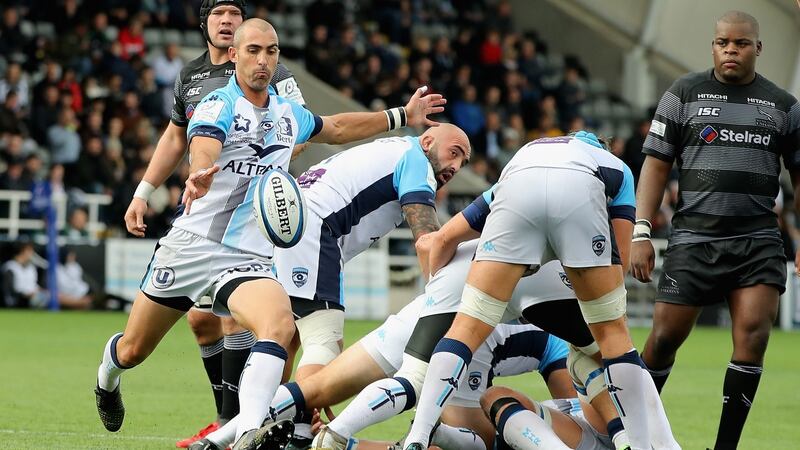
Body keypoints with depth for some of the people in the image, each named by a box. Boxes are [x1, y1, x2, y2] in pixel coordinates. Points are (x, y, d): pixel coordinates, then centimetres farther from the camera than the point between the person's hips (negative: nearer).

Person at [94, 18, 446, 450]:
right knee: (133, 350, 10)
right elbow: (203, 149, -30)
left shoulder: (288, 113, 13)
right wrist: (199, 177, -53)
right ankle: (107, 378, 48)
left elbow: (336, 128, 35)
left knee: (279, 325, -30)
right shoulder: (220, 105, -8)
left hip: (249, 257, 3)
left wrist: (401, 117, 34)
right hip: (192, 245, -3)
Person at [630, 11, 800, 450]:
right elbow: (656, 165, 4)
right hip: (693, 237, -1)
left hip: (758, 240, 1)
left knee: (752, 335, -14)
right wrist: (641, 232, -4)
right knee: (665, 337, -1)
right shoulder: (684, 94, 5)